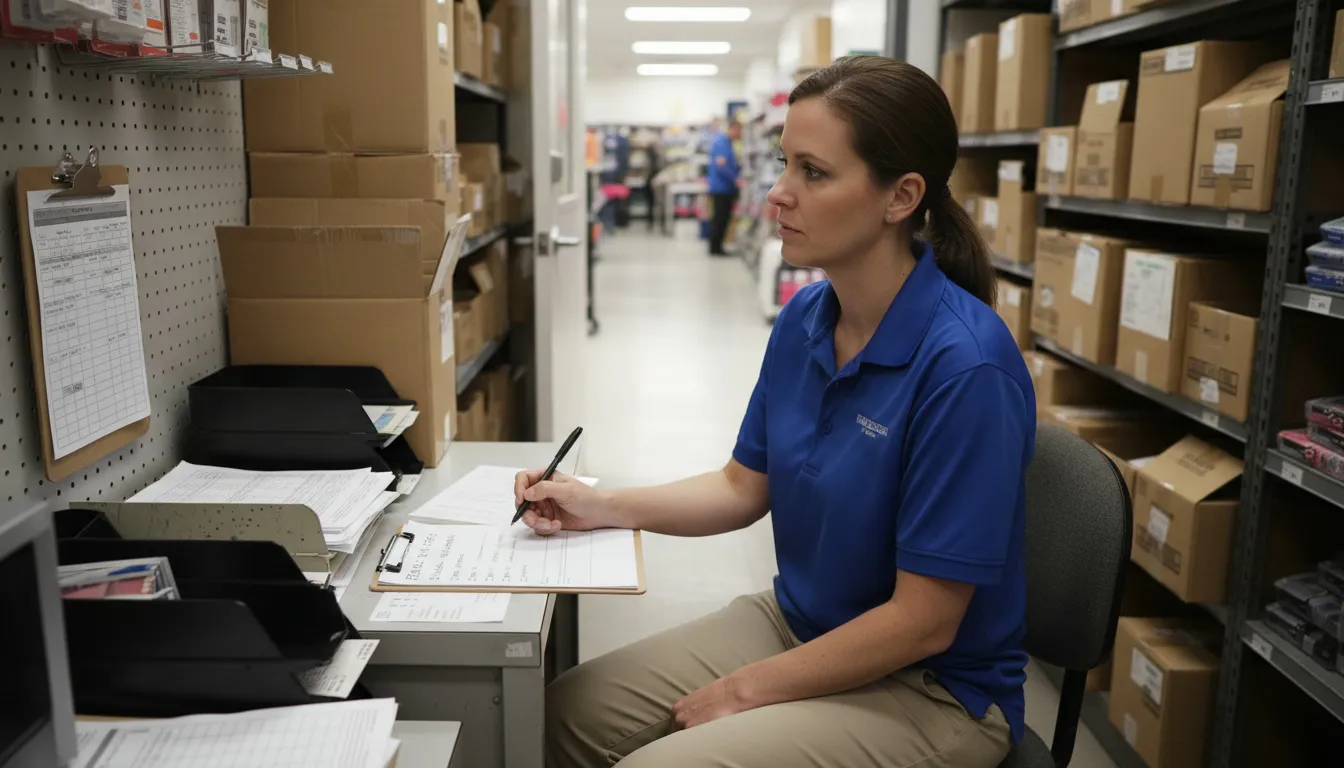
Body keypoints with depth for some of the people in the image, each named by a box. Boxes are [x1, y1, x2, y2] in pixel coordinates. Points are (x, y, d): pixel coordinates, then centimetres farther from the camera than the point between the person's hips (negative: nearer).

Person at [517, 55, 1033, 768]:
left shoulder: (964, 365, -26)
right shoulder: (803, 318, -5)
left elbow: (924, 622, -22)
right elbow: (744, 486, 7)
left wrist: (745, 690, -13)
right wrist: (601, 507, -5)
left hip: (928, 687, -6)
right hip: (795, 622, 6)